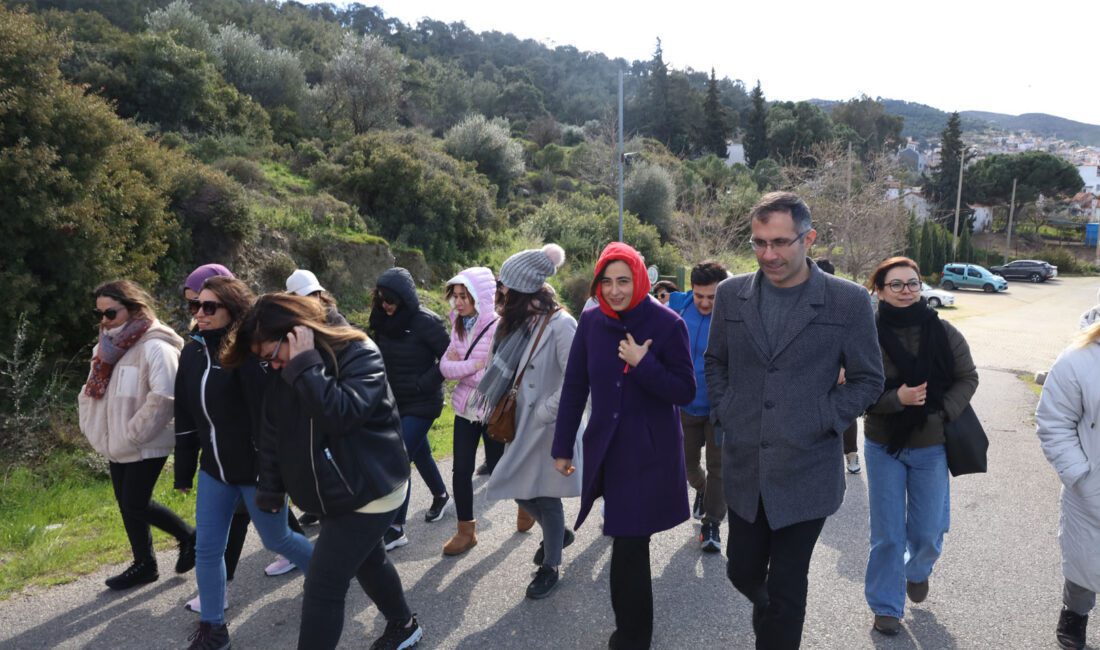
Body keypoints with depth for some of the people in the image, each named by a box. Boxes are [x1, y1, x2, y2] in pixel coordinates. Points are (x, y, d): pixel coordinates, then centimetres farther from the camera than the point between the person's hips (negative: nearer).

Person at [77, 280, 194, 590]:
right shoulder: (108, 347, 8)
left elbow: (164, 397, -29)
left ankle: (188, 537, 19)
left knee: (136, 506, -2)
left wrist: (133, 433, -23)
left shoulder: (155, 348, -20)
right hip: (118, 445, 9)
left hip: (145, 446, -9)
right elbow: (92, 391, 17)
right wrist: (92, 427, 6)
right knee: (127, 505, 15)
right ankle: (144, 564, 31)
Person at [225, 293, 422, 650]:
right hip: (337, 491, 8)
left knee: (323, 585, -7)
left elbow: (342, 415, -36)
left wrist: (306, 366, -34)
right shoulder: (287, 375, 0)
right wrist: (270, 489, 7)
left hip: (370, 490, -8)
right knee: (368, 562, 25)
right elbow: (272, 433, 7)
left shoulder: (359, 355, -22)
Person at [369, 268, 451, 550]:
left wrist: (422, 384, -18)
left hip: (421, 404, -6)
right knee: (420, 454, 21)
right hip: (396, 401, 7)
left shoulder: (425, 322, -17)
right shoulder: (384, 321, 2)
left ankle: (396, 529, -3)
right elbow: (379, 358, 13)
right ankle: (440, 495, 45)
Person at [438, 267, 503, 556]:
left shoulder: (498, 327, -19)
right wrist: (474, 365, -21)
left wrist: (460, 367, -16)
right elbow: (445, 366, -6)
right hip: (465, 409, 6)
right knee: (461, 470, 4)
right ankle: (466, 531, 20)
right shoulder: (459, 326, 3)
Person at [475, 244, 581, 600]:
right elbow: (508, 370, 13)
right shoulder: (521, 321, 6)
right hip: (523, 424, 7)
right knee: (520, 490, 14)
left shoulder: (560, 323, -19)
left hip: (550, 427, -7)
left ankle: (550, 566, 26)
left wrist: (545, 411, -18)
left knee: (545, 496, 5)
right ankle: (558, 534, 42)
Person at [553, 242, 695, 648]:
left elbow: (686, 393, -10)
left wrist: (643, 364, -23)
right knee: (629, 543, 16)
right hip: (604, 448, 4)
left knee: (629, 546, -3)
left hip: (651, 452, -3)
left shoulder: (668, 324, -11)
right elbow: (574, 386, 4)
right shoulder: (591, 322, -1)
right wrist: (563, 447, 6)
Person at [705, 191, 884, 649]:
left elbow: (867, 380, 1)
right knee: (743, 573, 16)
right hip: (743, 469, 3)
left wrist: (823, 421, -10)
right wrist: (723, 413, 3)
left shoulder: (848, 301, -7)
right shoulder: (731, 295, 2)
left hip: (805, 473, -3)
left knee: (785, 590, 7)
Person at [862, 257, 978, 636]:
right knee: (887, 534, 7)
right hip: (884, 447, -1)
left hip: (931, 448, 2)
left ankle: (918, 569, 47)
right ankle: (886, 607, 24)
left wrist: (944, 414, -12)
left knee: (928, 532, 13)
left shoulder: (943, 332, -7)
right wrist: (896, 398, -26)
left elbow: (967, 377, 2)